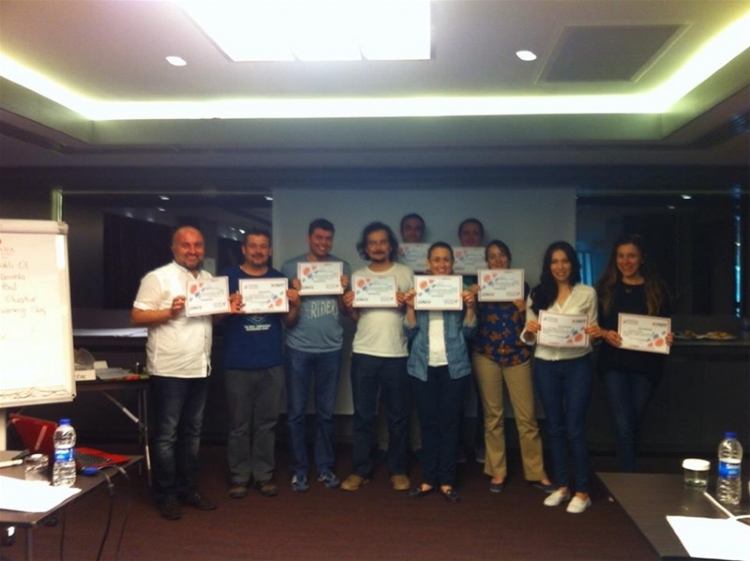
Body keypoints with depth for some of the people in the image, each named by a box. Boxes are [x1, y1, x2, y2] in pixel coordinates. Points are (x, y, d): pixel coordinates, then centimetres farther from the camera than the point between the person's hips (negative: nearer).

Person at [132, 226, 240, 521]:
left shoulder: (208, 279, 13)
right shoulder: (158, 278, -8)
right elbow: (137, 317, -11)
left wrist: (229, 309, 0)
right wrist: (169, 312, -24)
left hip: (199, 368, 7)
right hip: (169, 370, -7)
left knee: (192, 433, 15)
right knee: (166, 435, 3)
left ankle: (189, 489, 26)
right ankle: (166, 496, 14)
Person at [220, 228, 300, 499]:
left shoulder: (279, 278, 9)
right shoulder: (228, 276, 1)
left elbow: (288, 321, 11)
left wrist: (295, 304, -9)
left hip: (272, 363, 2)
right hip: (238, 364, -2)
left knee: (267, 423, 9)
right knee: (239, 424, 5)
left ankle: (264, 474, 20)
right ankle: (239, 476, 17)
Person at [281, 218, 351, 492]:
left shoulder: (342, 267, 6)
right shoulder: (291, 267, 1)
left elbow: (346, 310, 7)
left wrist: (343, 290, -10)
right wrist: (295, 293, -15)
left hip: (331, 349, 2)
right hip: (299, 348, -1)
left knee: (326, 412, 10)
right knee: (296, 412, 4)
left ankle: (325, 467, 21)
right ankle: (298, 469, 15)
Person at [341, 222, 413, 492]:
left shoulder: (405, 273, 5)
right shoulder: (358, 276, 10)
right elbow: (355, 317, 13)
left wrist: (406, 304, -15)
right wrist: (348, 306, -7)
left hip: (396, 354, -1)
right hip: (363, 353, 2)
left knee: (397, 416, 6)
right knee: (363, 415, 6)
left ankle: (398, 470, 18)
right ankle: (361, 470, 15)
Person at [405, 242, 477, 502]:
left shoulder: (461, 290, 5)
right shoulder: (417, 290, 6)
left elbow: (468, 332, 3)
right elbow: (410, 332, 3)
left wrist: (470, 307, -12)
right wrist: (410, 307, -12)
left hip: (453, 366, 0)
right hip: (423, 366, 1)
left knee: (449, 422, 3)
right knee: (428, 422, 5)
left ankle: (447, 481, 11)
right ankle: (428, 479, 14)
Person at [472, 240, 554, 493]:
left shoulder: (522, 285, 7)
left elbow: (529, 325, 7)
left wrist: (523, 309, -11)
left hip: (517, 355, 0)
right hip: (486, 355, 0)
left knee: (526, 416, 0)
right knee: (493, 415, 4)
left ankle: (536, 473, 11)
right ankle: (497, 471, 15)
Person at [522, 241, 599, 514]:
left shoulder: (587, 293, 0)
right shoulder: (537, 294, 5)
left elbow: (592, 333, 5)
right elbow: (528, 338, 6)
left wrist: (594, 334, -17)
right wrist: (529, 330, -16)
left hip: (577, 365, -2)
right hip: (546, 366, 2)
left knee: (575, 429, -1)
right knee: (555, 428, 12)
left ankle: (582, 492, 12)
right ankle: (561, 486, 25)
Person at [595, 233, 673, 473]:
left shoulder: (656, 289, 2)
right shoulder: (605, 288, 1)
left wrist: (667, 338, -15)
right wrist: (605, 333, -18)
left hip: (645, 365, 1)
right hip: (614, 363, -1)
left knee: (634, 424, 13)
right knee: (624, 426, -9)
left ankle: (626, 474, 32)